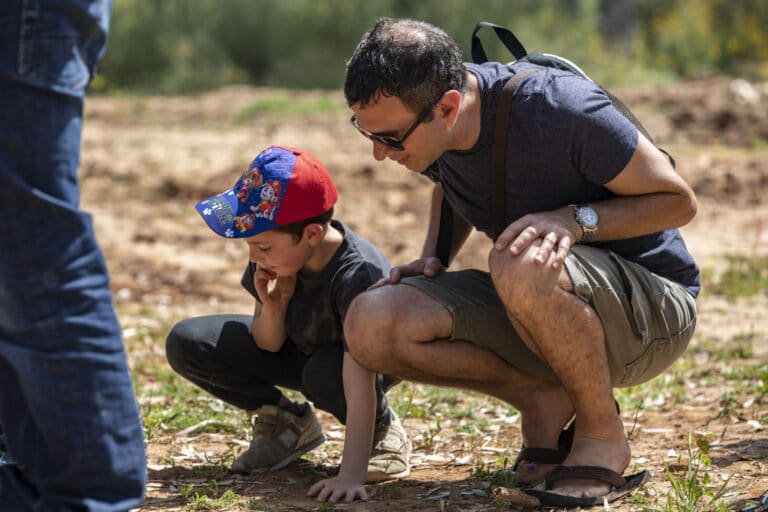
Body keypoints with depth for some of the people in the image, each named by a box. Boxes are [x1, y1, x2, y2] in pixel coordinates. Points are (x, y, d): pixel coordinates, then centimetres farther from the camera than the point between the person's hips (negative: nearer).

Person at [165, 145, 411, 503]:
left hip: (361, 355, -6)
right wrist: (273, 308, -32)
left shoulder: (358, 275, -39)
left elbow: (360, 384, -44)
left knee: (325, 374, -41)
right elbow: (267, 345, -10)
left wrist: (351, 475, -52)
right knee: (185, 343, -11)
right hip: (297, 347, 6)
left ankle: (383, 430, -7)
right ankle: (289, 425, 5)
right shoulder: (276, 249, -22)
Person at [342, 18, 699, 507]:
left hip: (657, 307, -6)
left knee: (521, 265, -39)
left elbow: (679, 201, -14)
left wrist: (575, 220, -30)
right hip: (539, 304, 6)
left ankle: (603, 434, -15)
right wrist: (432, 257, -1)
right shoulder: (425, 125, -7)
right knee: (372, 324, -17)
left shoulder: (559, 108, -27)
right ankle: (544, 399, -1)